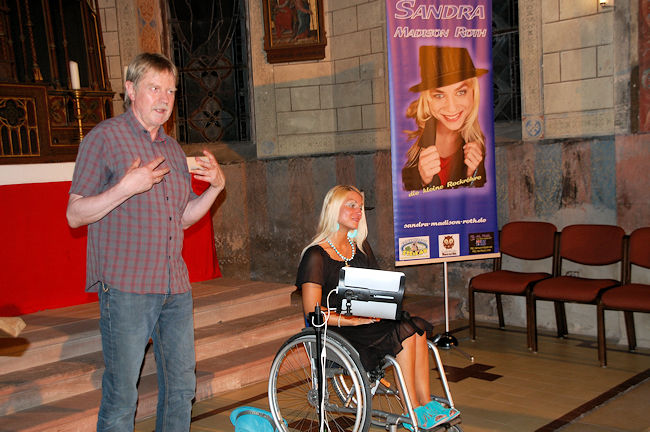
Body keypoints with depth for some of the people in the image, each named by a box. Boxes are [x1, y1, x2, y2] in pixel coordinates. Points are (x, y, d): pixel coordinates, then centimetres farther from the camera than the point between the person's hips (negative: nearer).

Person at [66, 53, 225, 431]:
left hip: (176, 287, 6)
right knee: (122, 394, -1)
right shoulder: (105, 138, -3)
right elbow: (75, 215, -6)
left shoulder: (174, 149, 17)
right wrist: (126, 188, -20)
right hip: (126, 287, -6)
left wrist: (216, 187, 4)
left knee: (182, 386, 12)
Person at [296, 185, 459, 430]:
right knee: (404, 331, -26)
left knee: (417, 327, -20)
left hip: (364, 324, 7)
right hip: (335, 333, -7)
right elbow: (312, 312, -13)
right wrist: (353, 320, -23)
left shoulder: (361, 248, 16)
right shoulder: (316, 256, -7)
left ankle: (426, 406, -21)